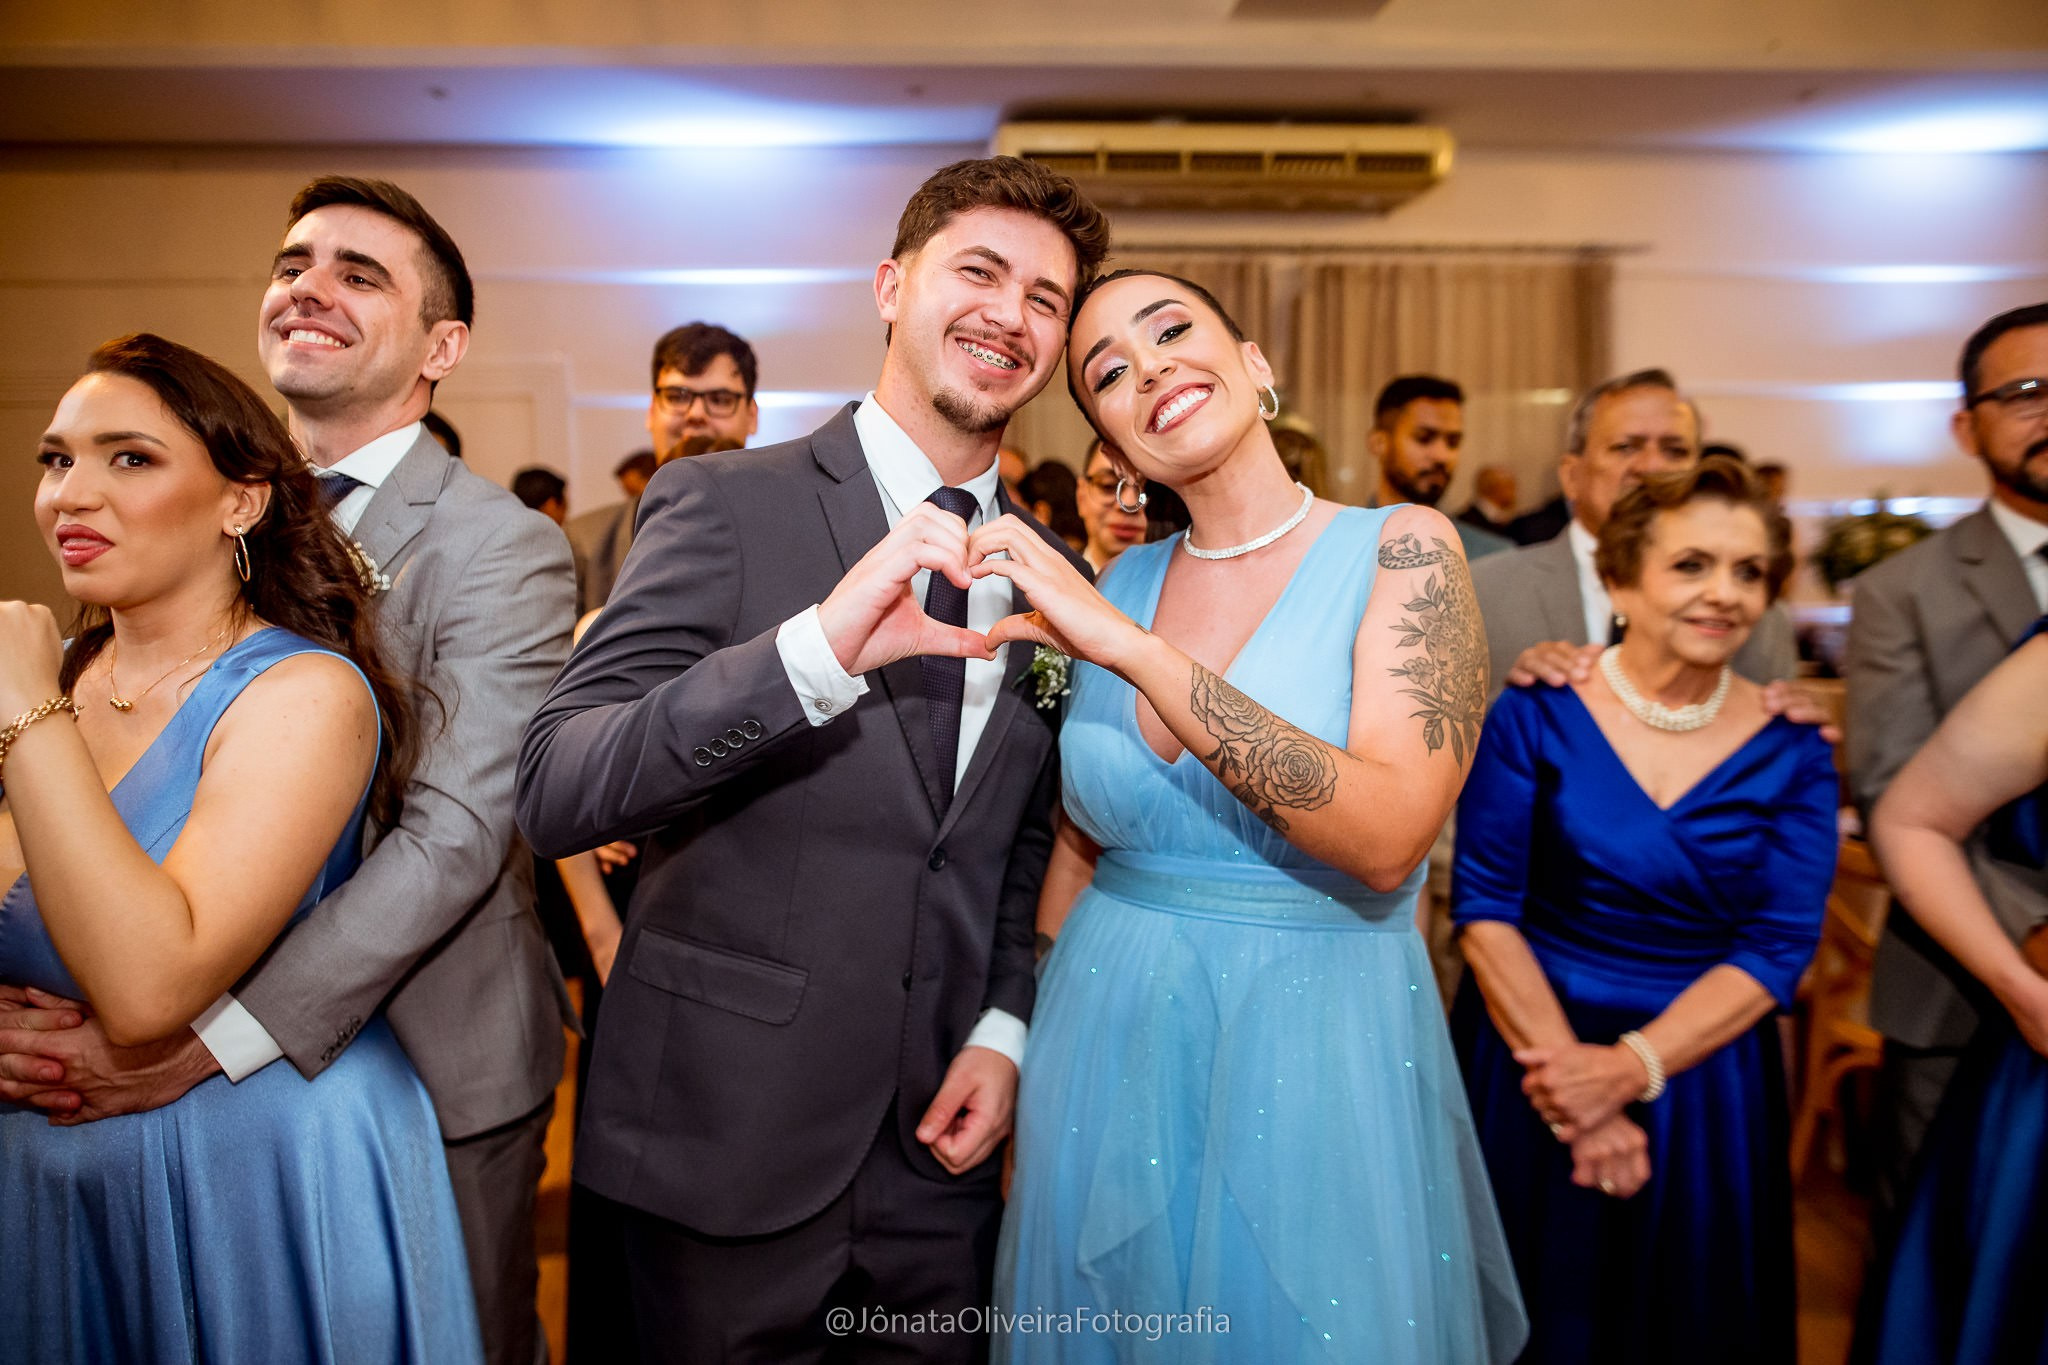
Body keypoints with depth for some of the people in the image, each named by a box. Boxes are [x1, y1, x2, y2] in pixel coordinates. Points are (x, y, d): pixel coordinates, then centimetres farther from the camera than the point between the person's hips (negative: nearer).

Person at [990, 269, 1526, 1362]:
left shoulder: (1401, 549, -9)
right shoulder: (1116, 585, 2)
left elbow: (1388, 839, -24)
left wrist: (1128, 646, -26)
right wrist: (1023, 1052, 12)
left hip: (1315, 1058, -3)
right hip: (1109, 1044, 4)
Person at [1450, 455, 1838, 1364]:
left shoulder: (1792, 750, -4)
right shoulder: (1534, 716, -11)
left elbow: (1778, 947, -8)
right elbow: (1485, 910, -12)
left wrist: (1630, 1069, -20)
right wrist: (1575, 1096, -17)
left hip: (1703, 1078, 2)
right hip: (1530, 1062, -1)